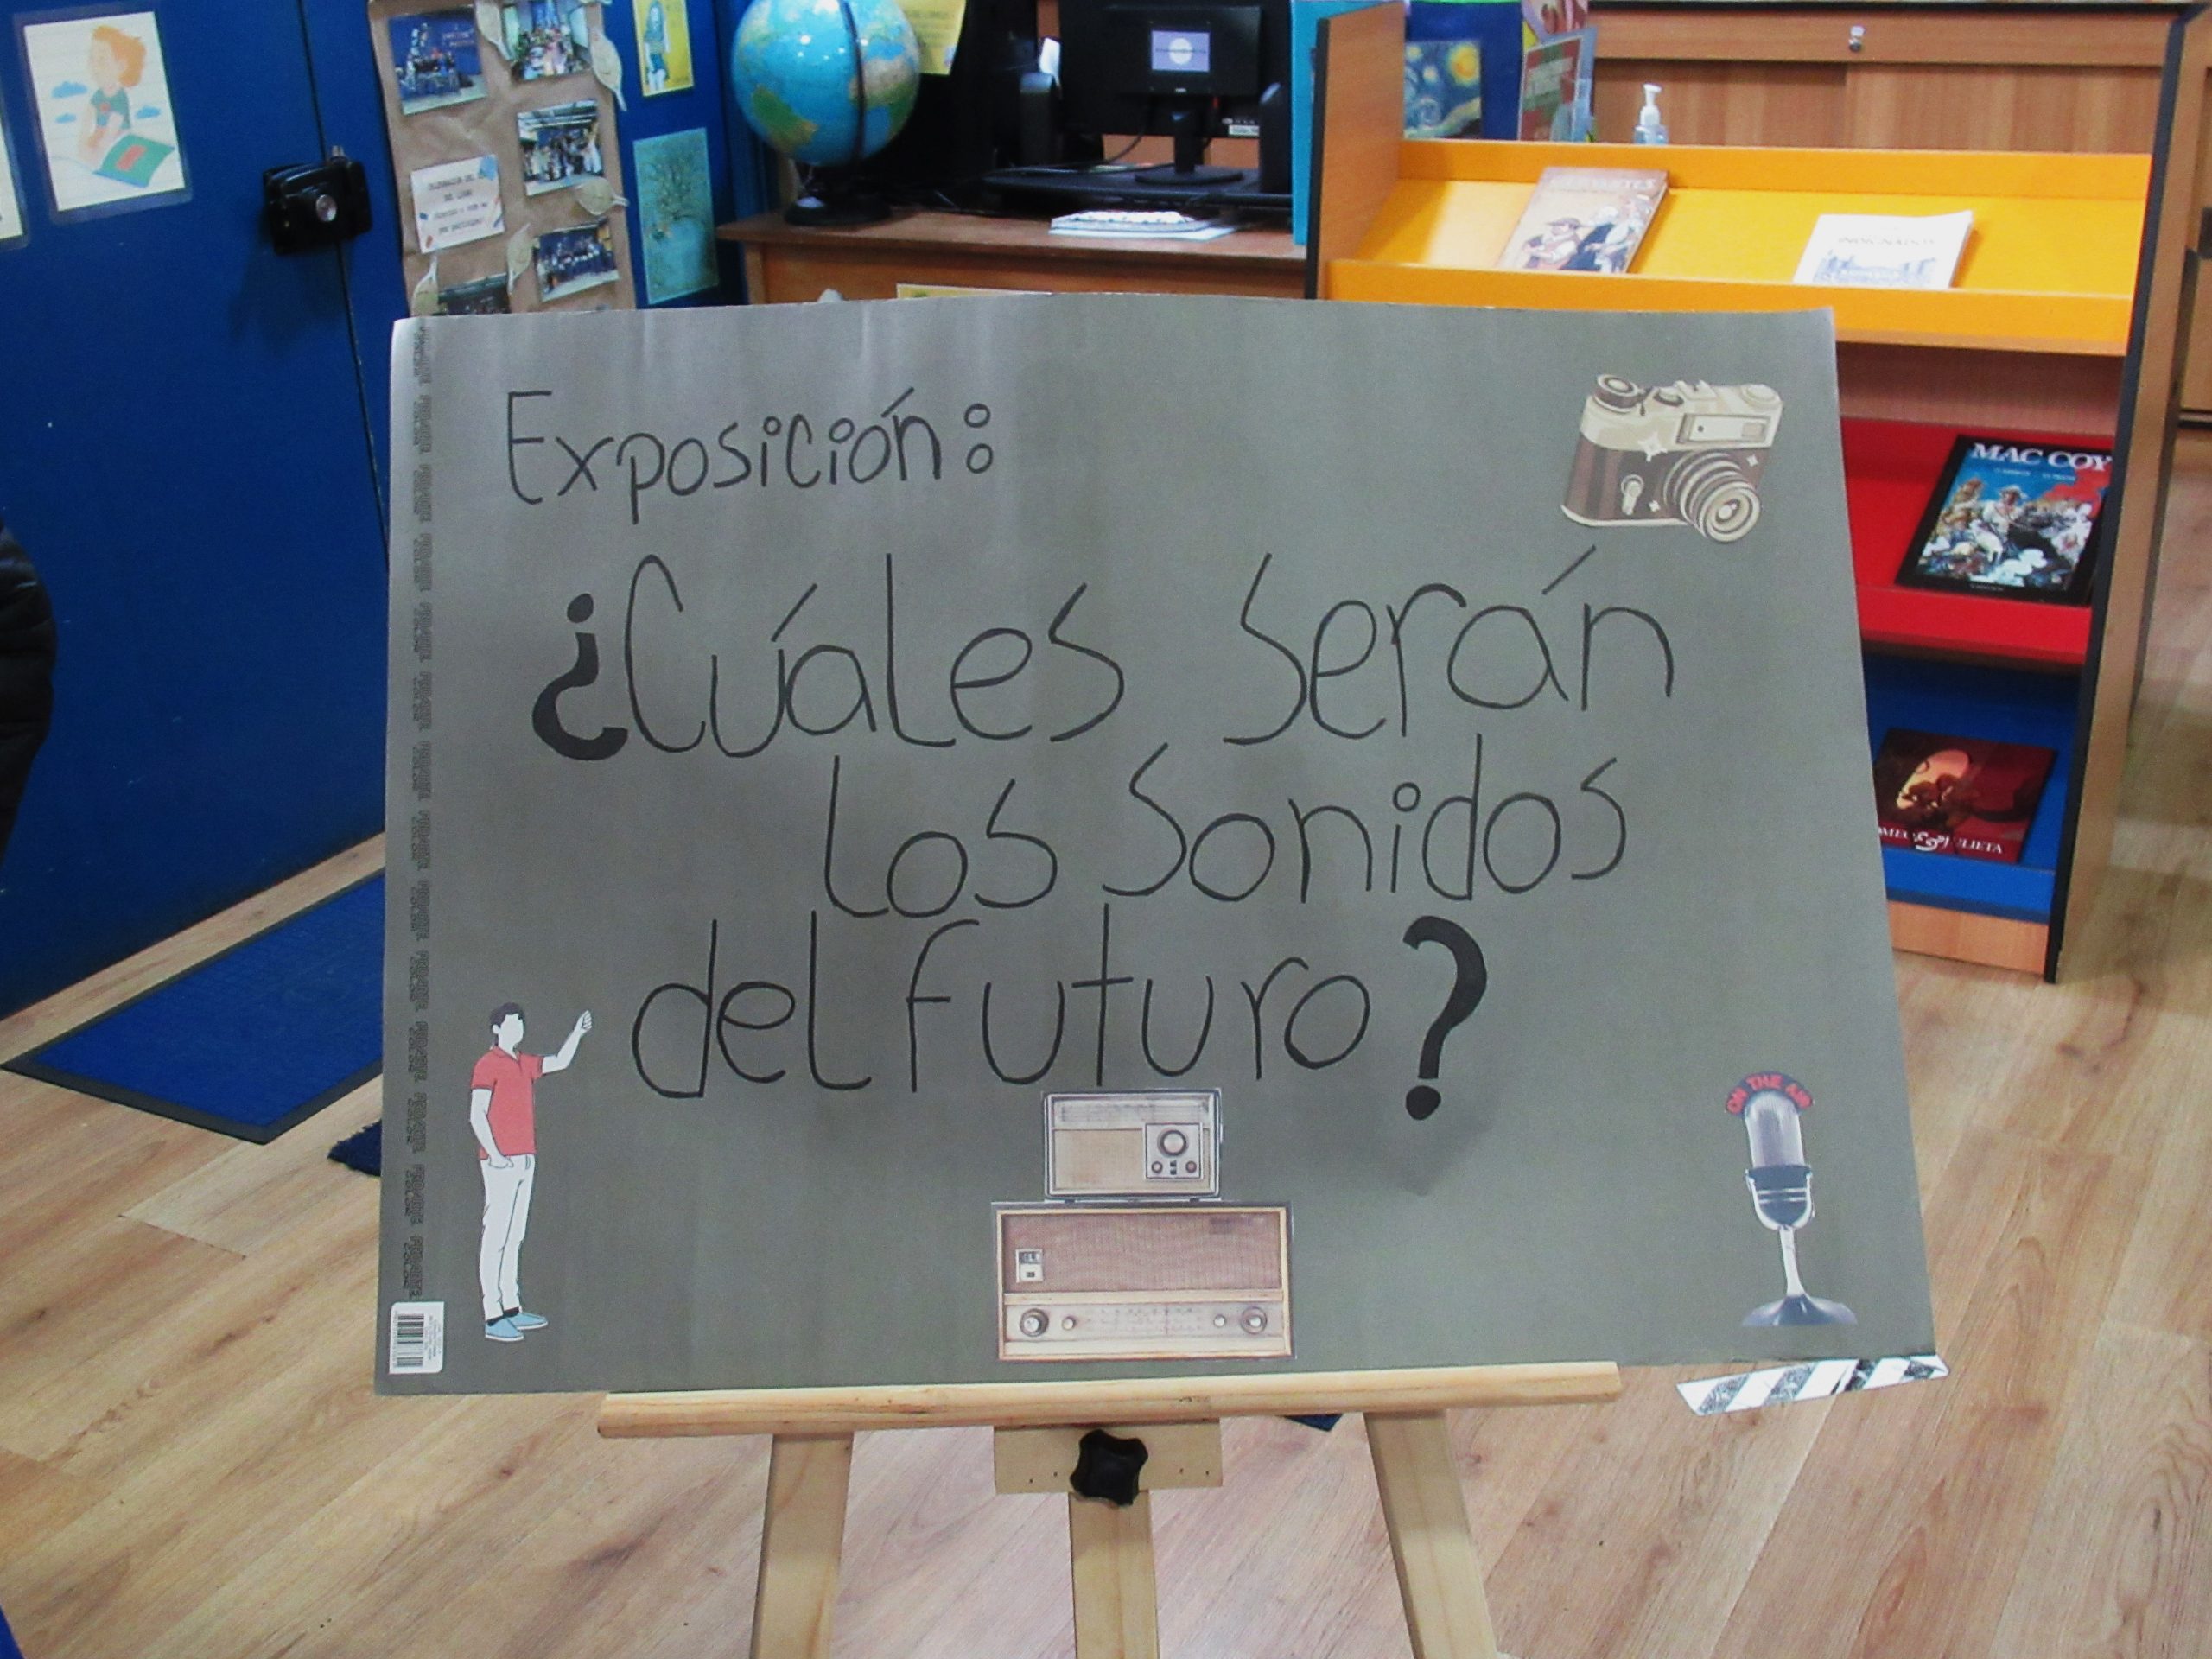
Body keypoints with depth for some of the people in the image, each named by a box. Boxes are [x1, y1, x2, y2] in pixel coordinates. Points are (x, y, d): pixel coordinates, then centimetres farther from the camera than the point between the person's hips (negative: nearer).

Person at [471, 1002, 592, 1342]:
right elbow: (477, 1115, -13)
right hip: (501, 1163, -9)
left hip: (525, 1160, 9)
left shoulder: (524, 1064, 16)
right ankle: (493, 1317, -8)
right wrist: (494, 1153, -21)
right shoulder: (488, 1065, -7)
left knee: (514, 1238, 11)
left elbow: (560, 1062, 28)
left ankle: (512, 1309, 16)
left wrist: (577, 1033, 15)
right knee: (495, 1238, -8)